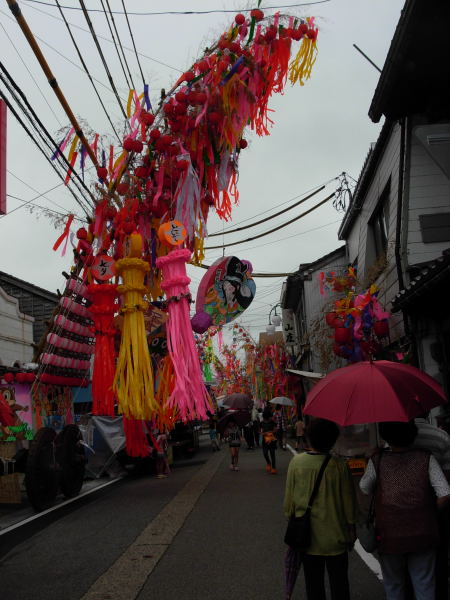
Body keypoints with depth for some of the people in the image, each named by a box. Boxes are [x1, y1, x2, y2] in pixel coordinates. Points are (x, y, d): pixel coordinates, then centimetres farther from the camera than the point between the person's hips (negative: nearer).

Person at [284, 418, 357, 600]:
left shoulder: (296, 462, -11)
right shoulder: (339, 466, -15)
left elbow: (289, 499, -2)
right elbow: (349, 503, -6)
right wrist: (351, 530, 9)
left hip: (307, 536, 1)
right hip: (335, 537, -1)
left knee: (313, 584, 15)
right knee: (339, 584, 15)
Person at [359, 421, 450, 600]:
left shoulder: (377, 461, -13)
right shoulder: (426, 459, -12)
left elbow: (364, 489, 2)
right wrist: (428, 512, 2)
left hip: (390, 536, 0)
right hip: (423, 536, 1)